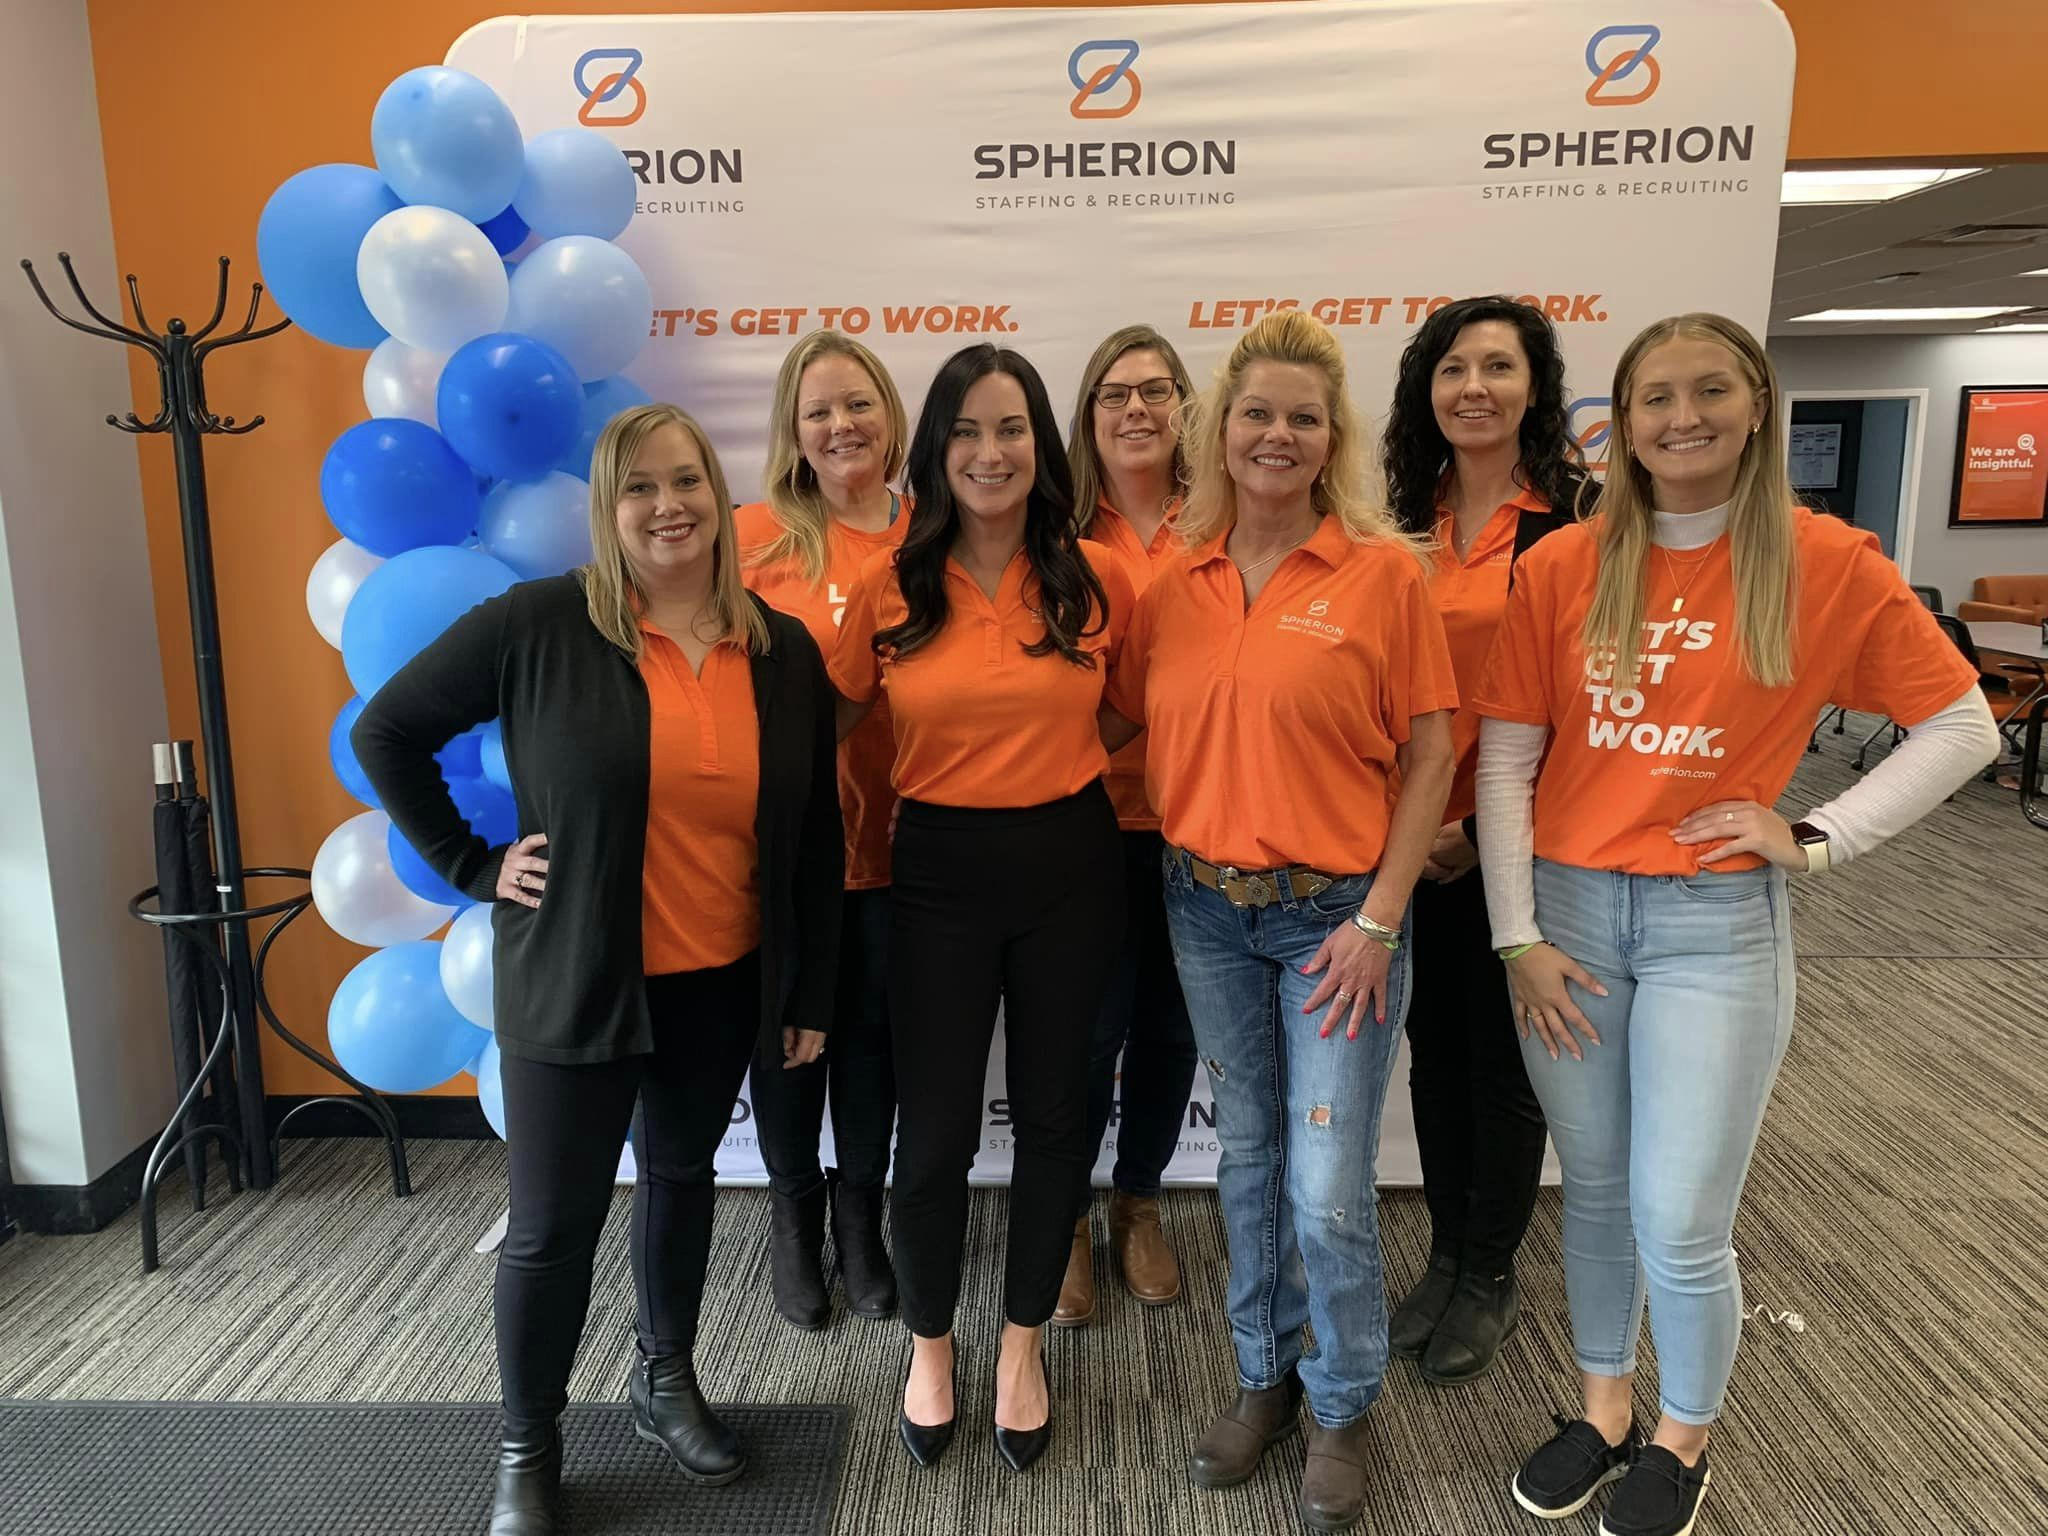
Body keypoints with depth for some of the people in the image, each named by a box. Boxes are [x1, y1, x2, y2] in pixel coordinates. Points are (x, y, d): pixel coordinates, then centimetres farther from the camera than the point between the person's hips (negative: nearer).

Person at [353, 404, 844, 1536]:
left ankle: (666, 1382, 42)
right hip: (573, 979, -3)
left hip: (724, 982, 3)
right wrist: (472, 865, -7)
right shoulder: (537, 624, -12)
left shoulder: (784, 651, -2)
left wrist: (812, 991, 4)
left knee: (682, 1178, 20)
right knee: (552, 1222, 7)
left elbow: (814, 838, 3)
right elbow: (385, 731, -3)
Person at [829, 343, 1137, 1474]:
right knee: (935, 1128, 7)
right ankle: (928, 1342, 34)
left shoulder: (1095, 582, -3)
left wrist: (1059, 757, -3)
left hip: (1068, 866, 1)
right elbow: (835, 719, 5)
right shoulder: (889, 588, -4)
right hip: (937, 872, 0)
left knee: (1052, 1113, 13)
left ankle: (1024, 1341, 36)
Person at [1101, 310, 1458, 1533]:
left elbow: (1430, 753, -7)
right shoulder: (1175, 581, 2)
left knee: (1329, 1189, 2)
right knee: (1248, 1160, 17)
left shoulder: (1385, 571, -8)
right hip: (1206, 909, 4)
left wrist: (1380, 918, -11)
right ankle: (1266, 1375, 38)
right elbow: (1118, 720, 10)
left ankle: (1344, 1407, 29)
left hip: (1334, 914, -3)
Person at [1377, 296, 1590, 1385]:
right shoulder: (1406, 518, 7)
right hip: (1417, 832, 5)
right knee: (1434, 1041, 14)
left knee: (1505, 1056, 9)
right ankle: (1447, 1255, 33)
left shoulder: (1579, 513, -8)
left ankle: (1492, 1278, 29)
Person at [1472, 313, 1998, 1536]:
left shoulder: (1825, 563, -4)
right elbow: (1505, 757, -1)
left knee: (1679, 1224, 2)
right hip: (1568, 906, 2)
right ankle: (1605, 1407, 39)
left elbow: (1963, 728, 2)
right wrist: (1517, 935, -4)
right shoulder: (1563, 567, -1)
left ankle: (1684, 1437, 31)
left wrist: (1818, 840, -6)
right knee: (1595, 1193, 15)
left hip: (1716, 923, -2)